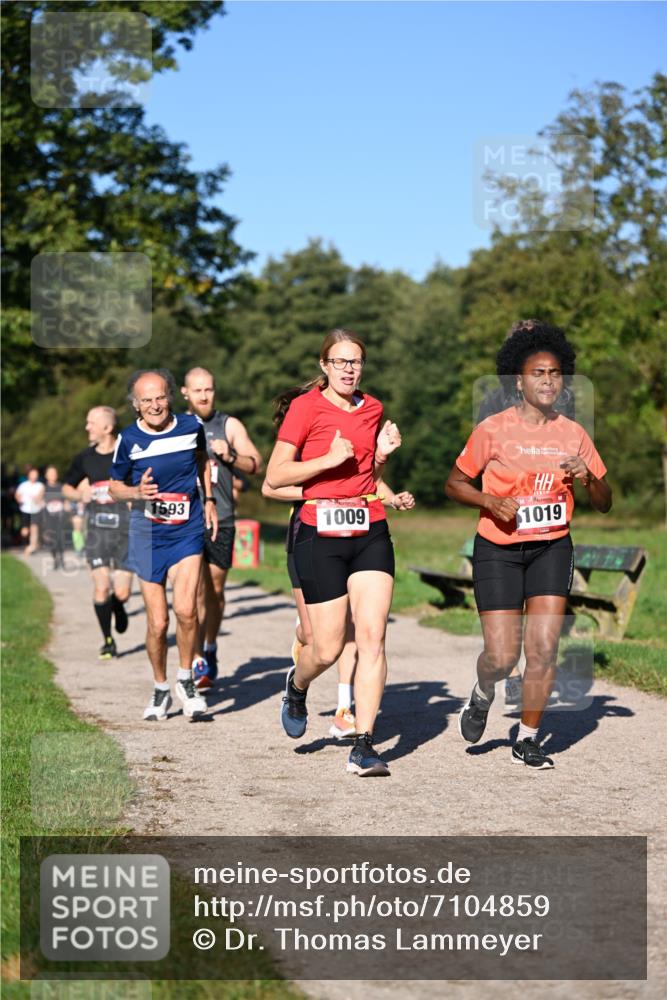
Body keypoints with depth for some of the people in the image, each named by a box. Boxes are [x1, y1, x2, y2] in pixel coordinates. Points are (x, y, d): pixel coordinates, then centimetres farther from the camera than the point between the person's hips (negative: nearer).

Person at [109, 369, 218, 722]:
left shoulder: (191, 426, -3)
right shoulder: (129, 439, -7)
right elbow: (114, 486, 6)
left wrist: (208, 500, 14)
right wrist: (138, 492, -15)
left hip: (188, 531, 0)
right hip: (148, 535, 0)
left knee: (185, 609, -18)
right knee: (157, 622, 0)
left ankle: (186, 680, 5)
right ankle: (160, 689, 22)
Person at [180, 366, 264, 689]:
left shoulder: (229, 425, 6)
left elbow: (257, 465, -2)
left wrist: (230, 457, -19)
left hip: (221, 520, 0)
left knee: (215, 589, 7)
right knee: (195, 589, -12)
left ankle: (210, 648, 29)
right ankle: (198, 662, -14)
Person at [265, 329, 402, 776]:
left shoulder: (373, 408, 12)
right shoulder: (306, 407, -4)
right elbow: (275, 476, -6)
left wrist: (383, 453, 6)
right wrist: (329, 459, -16)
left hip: (370, 532, 4)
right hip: (320, 536, -4)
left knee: (372, 635, -10)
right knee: (328, 648, 0)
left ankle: (364, 745, -7)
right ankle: (297, 687, 37)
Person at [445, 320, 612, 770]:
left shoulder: (573, 433, 3)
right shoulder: (493, 430, -6)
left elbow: (604, 503, 10)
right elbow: (455, 483, 2)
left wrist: (588, 479, -12)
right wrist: (493, 502, -15)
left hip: (552, 549, 2)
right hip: (498, 551, -2)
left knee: (544, 648, -8)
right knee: (502, 657, -5)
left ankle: (528, 739, 9)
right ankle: (483, 695, 30)